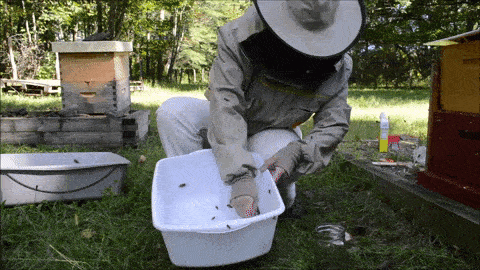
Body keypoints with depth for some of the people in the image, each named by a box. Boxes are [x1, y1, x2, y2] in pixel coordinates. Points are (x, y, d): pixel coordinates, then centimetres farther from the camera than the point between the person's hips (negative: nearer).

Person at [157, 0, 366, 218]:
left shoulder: (338, 66, -19)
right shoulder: (239, 37, -28)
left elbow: (334, 125, -13)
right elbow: (225, 108, -37)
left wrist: (297, 152, -35)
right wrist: (241, 177, -48)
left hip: (274, 132, 1)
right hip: (229, 126, 0)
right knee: (173, 112, -27)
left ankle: (280, 198, 3)